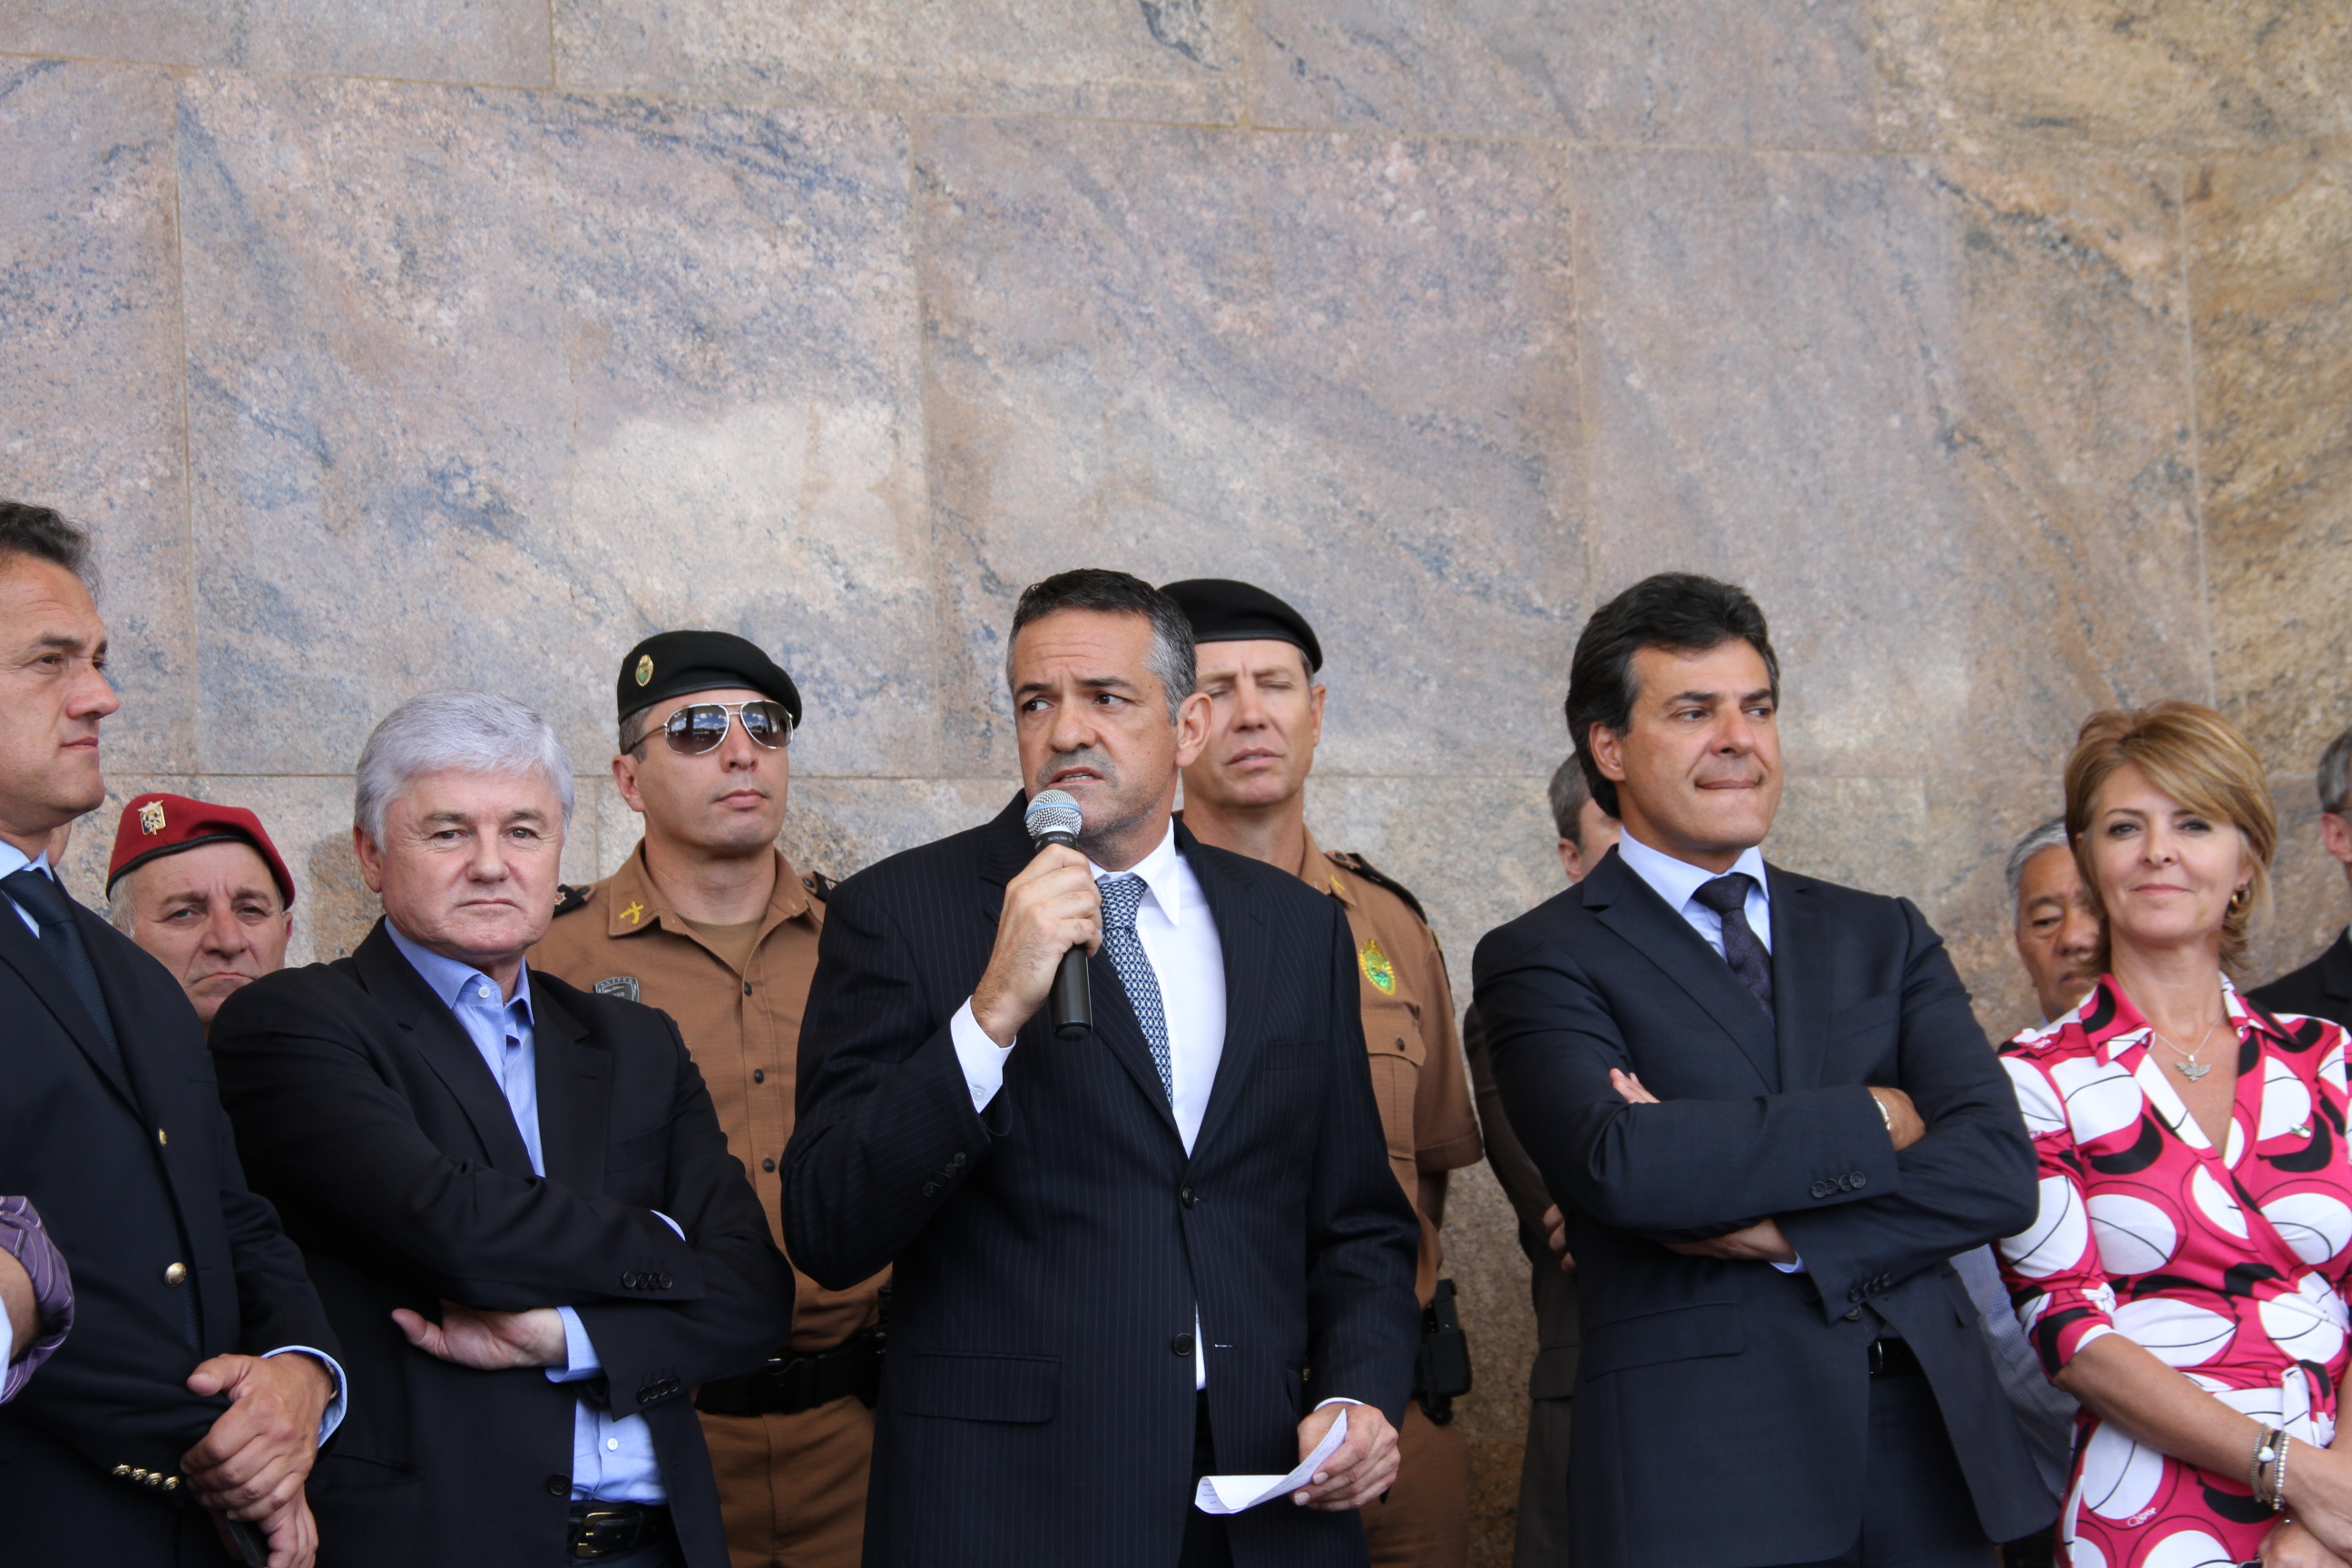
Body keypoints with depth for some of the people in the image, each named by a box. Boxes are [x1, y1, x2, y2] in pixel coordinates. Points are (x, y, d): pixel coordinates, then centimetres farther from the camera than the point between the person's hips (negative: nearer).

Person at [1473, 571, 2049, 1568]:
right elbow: (1617, 1164, -18)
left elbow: (1999, 1171, -1)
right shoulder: (1542, 961, 2)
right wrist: (1869, 1120, -9)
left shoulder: (1884, 939, 14)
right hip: (1700, 1477, -4)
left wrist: (1775, 1229, -13)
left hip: (1928, 1453, 4)